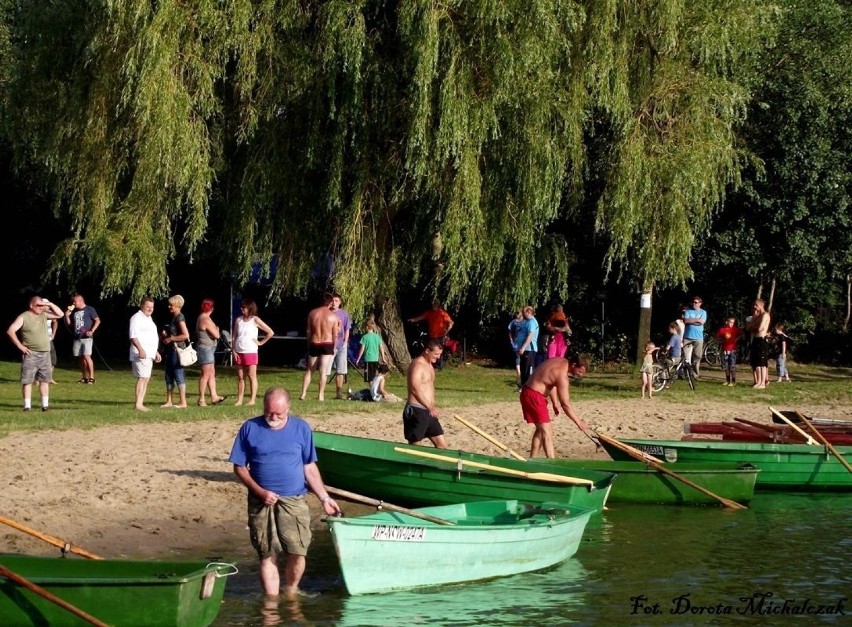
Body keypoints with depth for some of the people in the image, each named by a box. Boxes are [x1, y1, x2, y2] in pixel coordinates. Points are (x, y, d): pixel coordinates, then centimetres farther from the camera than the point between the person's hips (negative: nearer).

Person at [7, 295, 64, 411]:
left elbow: (60, 314, 13)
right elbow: (10, 331, -13)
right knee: (27, 380, -4)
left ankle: (45, 404, 11)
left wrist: (50, 305, -2)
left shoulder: (43, 315, 10)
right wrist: (20, 346, -14)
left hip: (45, 354, 6)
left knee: (45, 380, 7)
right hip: (30, 354, -5)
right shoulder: (23, 317, -6)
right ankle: (27, 405, -3)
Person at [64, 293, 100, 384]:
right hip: (77, 338, 6)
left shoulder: (89, 309, 0)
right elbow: (68, 325, 19)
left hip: (86, 337, -6)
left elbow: (97, 320, -2)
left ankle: (91, 377, -15)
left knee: (87, 356, -17)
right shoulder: (74, 312, 16)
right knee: (80, 358, 6)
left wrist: (92, 331, -12)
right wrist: (67, 316, 3)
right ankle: (85, 378, 12)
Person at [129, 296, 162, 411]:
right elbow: (133, 336, -18)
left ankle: (140, 403, 8)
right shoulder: (137, 317, -8)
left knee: (146, 379, 7)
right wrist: (140, 349, -28)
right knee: (142, 378, -15)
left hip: (149, 354, 10)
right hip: (141, 354, -10)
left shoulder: (148, 318, 22)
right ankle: (138, 405, -18)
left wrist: (156, 352, 29)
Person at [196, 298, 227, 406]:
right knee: (206, 374, -7)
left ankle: (214, 396, 17)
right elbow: (217, 335, -18)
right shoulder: (206, 320, -19)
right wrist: (217, 329, 2)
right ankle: (201, 399, -4)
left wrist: (216, 329, 6)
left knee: (212, 373, 13)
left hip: (208, 349, 10)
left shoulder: (201, 318, 12)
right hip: (206, 349, -10)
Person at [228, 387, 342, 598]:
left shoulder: (301, 428, 5)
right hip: (262, 502, 0)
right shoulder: (250, 428, 2)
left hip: (294, 501, 0)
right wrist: (260, 491, -8)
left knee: (297, 552, -7)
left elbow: (310, 468, 11)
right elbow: (239, 467, 4)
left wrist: (324, 498, 7)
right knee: (267, 555, 1)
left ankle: (290, 593, 14)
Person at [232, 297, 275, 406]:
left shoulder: (255, 320, -3)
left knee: (252, 376, -2)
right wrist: (233, 350, 1)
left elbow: (270, 332, -2)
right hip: (239, 352, 4)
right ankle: (239, 400, 7)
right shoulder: (238, 320, 9)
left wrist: (261, 342, -2)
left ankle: (252, 399, 1)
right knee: (240, 377, 5)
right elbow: (234, 336, 11)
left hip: (250, 352, -4)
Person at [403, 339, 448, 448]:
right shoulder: (417, 365, -14)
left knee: (442, 445, 7)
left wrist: (432, 408, 15)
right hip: (416, 411, -9)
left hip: (429, 412, 10)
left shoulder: (429, 365, 17)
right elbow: (415, 389, -21)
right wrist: (430, 407, -22)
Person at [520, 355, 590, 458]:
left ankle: (532, 460, 25)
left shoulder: (562, 362, 4)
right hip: (533, 396, -10)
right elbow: (565, 404, -21)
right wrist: (579, 423, -14)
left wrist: (555, 403, 17)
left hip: (529, 392, 10)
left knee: (541, 429, 19)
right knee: (547, 431, -11)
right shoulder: (562, 376, -24)